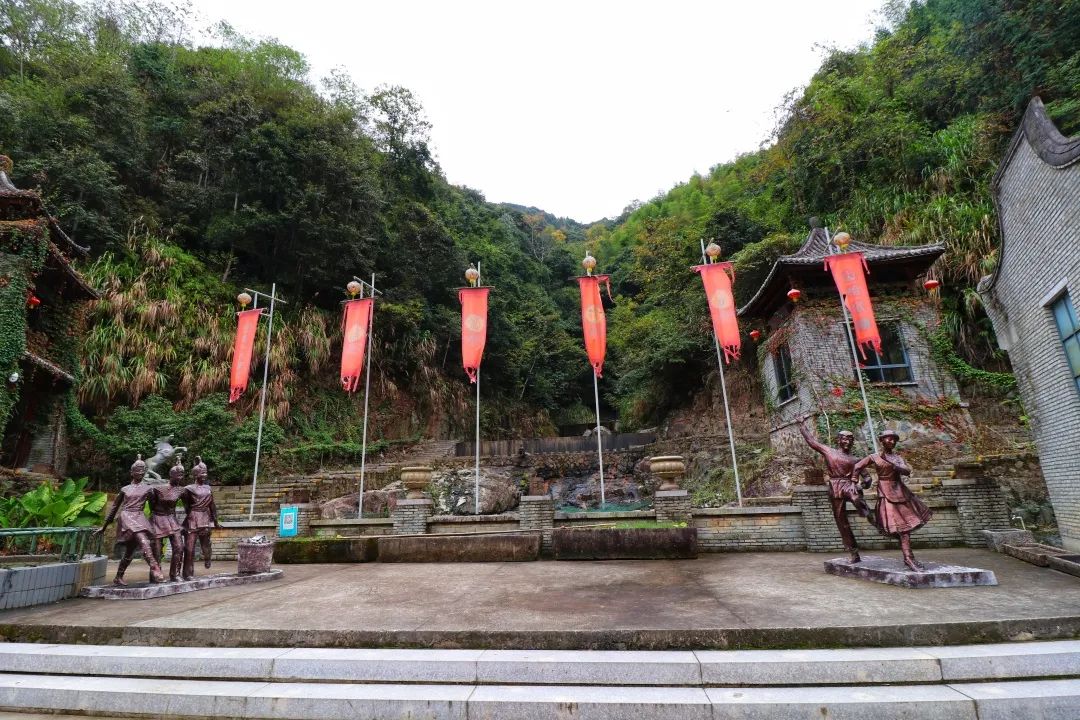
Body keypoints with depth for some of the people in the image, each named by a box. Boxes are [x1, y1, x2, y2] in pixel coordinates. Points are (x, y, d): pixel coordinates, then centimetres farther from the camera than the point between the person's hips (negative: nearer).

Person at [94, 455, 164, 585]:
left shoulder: (147, 489, 13)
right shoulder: (124, 489, 11)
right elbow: (114, 508, 18)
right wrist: (104, 526, 20)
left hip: (139, 518, 3)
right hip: (127, 517, -3)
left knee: (129, 552, 5)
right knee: (144, 542, -24)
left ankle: (118, 578, 20)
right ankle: (155, 570, -31)